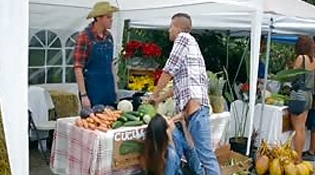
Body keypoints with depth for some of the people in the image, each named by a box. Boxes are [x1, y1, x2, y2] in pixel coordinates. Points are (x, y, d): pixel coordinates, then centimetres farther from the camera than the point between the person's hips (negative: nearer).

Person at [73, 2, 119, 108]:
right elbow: (78, 68, -14)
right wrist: (83, 95, -18)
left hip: (109, 89, 6)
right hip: (92, 89, -6)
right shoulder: (84, 37, -13)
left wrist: (115, 87, 12)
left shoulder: (109, 36, 7)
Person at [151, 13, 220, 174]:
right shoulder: (188, 43, 30)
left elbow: (169, 70, -1)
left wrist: (154, 94, 12)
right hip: (190, 105, 10)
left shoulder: (183, 38, 3)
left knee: (204, 154, -10)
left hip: (194, 104, -10)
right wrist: (161, 99, 37)